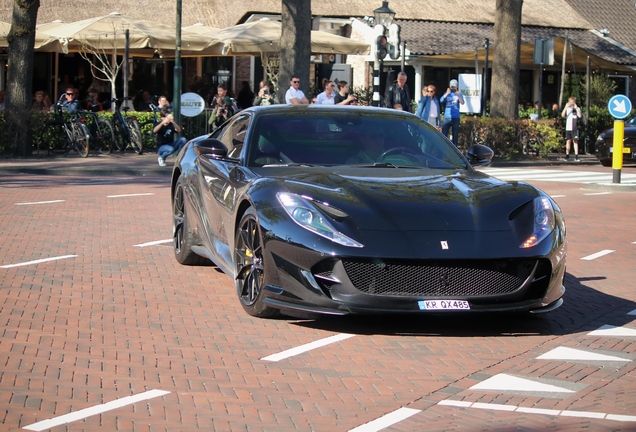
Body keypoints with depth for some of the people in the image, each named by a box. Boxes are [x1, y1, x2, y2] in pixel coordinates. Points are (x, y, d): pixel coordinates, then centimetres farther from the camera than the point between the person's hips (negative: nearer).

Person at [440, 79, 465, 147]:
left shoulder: (459, 94, 4)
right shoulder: (447, 93, 7)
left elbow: (462, 103, -13)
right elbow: (441, 100, -11)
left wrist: (458, 96, -32)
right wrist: (447, 94, -27)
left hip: (455, 117, 0)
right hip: (447, 117, 0)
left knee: (455, 135, 3)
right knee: (444, 134, -6)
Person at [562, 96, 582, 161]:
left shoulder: (577, 109, 4)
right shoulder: (567, 109, 8)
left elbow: (579, 116, -13)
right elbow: (562, 115, -7)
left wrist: (576, 108, -14)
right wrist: (566, 107, -17)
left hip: (575, 128, -2)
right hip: (568, 128, 2)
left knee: (575, 141, -4)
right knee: (568, 141, 4)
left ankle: (576, 156, -4)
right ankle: (567, 155, 9)